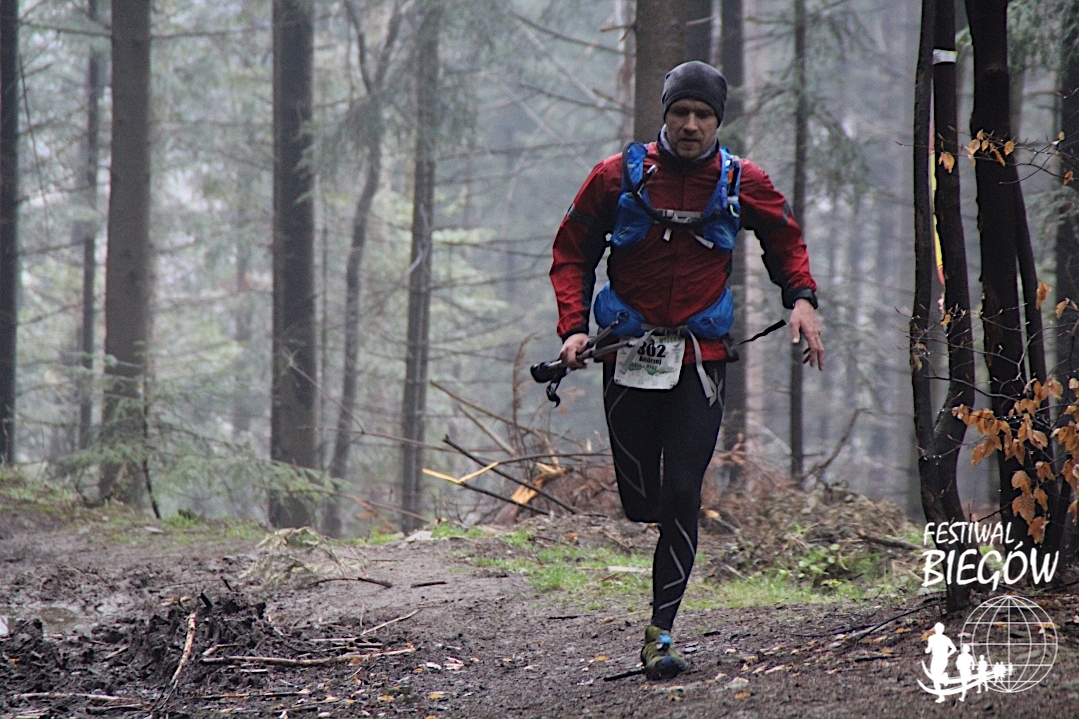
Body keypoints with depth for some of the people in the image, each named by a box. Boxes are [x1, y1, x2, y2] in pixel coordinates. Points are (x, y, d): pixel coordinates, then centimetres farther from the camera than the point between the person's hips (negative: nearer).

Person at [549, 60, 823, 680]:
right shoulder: (619, 176, -1)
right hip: (628, 357, 0)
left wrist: (802, 297, 1)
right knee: (638, 502, 1)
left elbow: (785, 238, 19)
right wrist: (574, 327, -5)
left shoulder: (742, 183, 2)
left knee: (681, 496, -10)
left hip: (701, 358, 0)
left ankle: (662, 633, -7)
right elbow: (573, 252, 8)